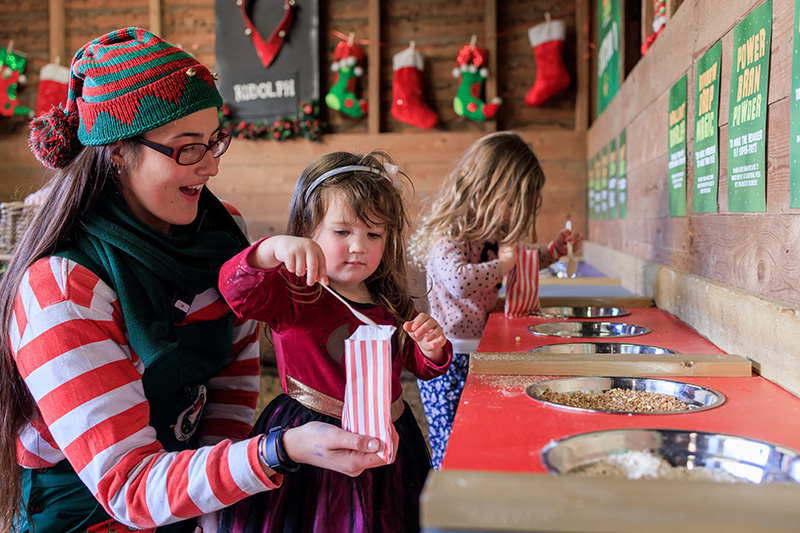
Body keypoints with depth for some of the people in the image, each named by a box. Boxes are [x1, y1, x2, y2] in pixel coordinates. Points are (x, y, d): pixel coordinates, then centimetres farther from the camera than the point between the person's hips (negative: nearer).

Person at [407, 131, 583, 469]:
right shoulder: (447, 235, -18)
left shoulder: (487, 235, 12)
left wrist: (551, 252, 21)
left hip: (474, 355, 9)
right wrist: (503, 263, -23)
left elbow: (516, 264, 34)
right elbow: (458, 280, -38)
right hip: (448, 362, -9)